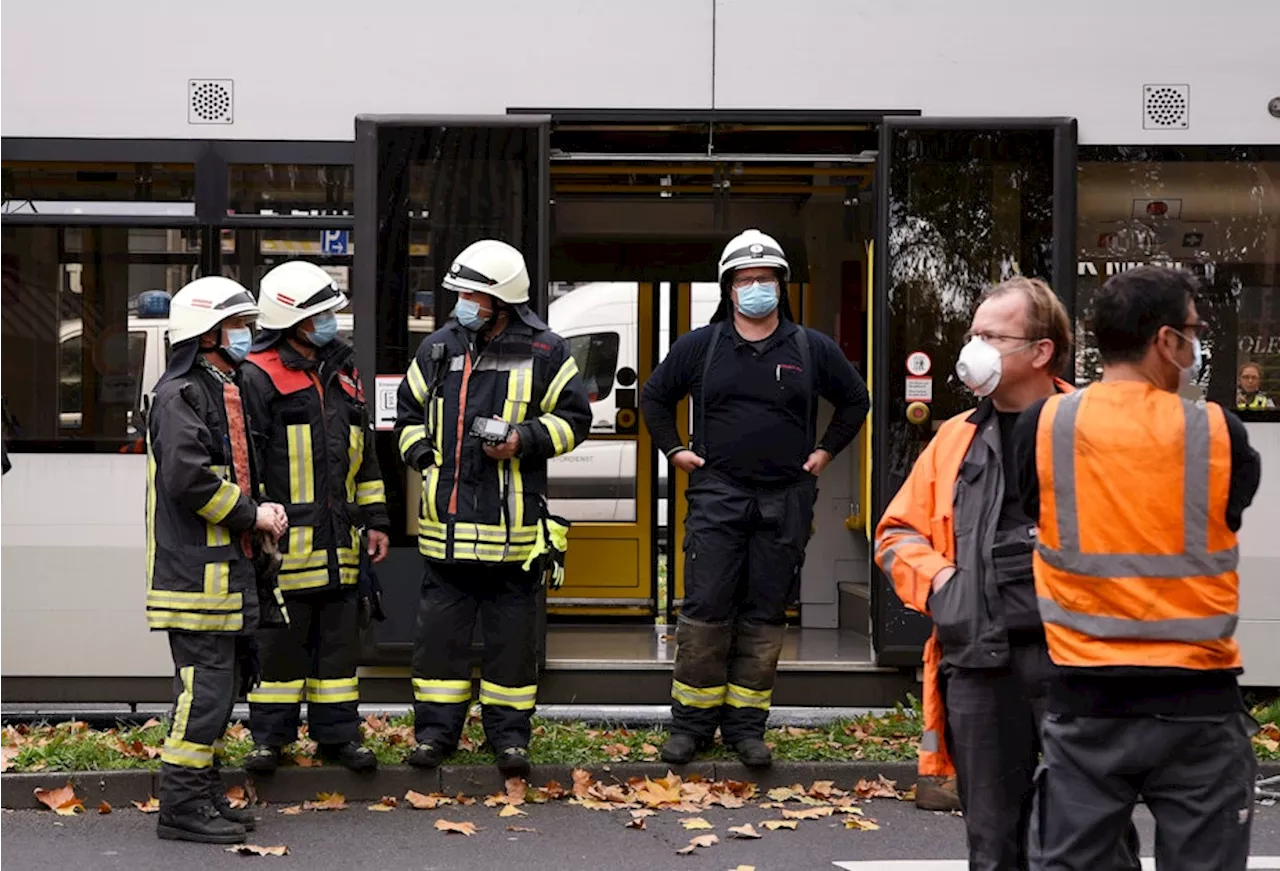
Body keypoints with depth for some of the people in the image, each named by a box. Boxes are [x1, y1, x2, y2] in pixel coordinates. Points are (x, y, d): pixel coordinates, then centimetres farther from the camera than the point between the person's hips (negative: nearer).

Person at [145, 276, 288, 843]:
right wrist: (251, 515, -13)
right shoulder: (181, 396, -12)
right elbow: (188, 476, -23)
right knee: (207, 686, -8)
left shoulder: (224, 391, 21)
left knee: (221, 684, 14)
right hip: (195, 570, -10)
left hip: (224, 565, 10)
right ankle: (182, 806, -1)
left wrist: (260, 513, 8)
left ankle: (203, 796, 23)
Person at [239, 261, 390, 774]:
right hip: (284, 540, -6)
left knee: (339, 638, 10)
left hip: (338, 538, 6)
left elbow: (364, 454, 21)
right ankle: (270, 736, 14)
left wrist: (374, 519, 17)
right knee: (280, 639, 2)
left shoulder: (342, 375, 16)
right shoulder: (259, 377, -6)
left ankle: (337, 733, 20)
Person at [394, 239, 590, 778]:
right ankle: (435, 729, 17)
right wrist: (421, 453, 4)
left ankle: (509, 733, 17)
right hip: (447, 518, 3)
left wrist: (524, 439, -11)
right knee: (440, 627, 6)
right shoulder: (438, 349, 8)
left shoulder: (544, 354, -1)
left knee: (511, 632, 6)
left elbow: (574, 417, 4)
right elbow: (409, 410, 21)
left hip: (512, 525, -2)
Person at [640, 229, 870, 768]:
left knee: (766, 616, 4)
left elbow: (855, 399, 21)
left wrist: (826, 451, 13)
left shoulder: (812, 349, 7)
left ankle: (746, 725, 14)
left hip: (786, 501, 1)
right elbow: (655, 397, 18)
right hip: (717, 496, -1)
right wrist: (674, 450, 10)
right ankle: (692, 722, 7)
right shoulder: (699, 346, 6)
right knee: (705, 610, -5)